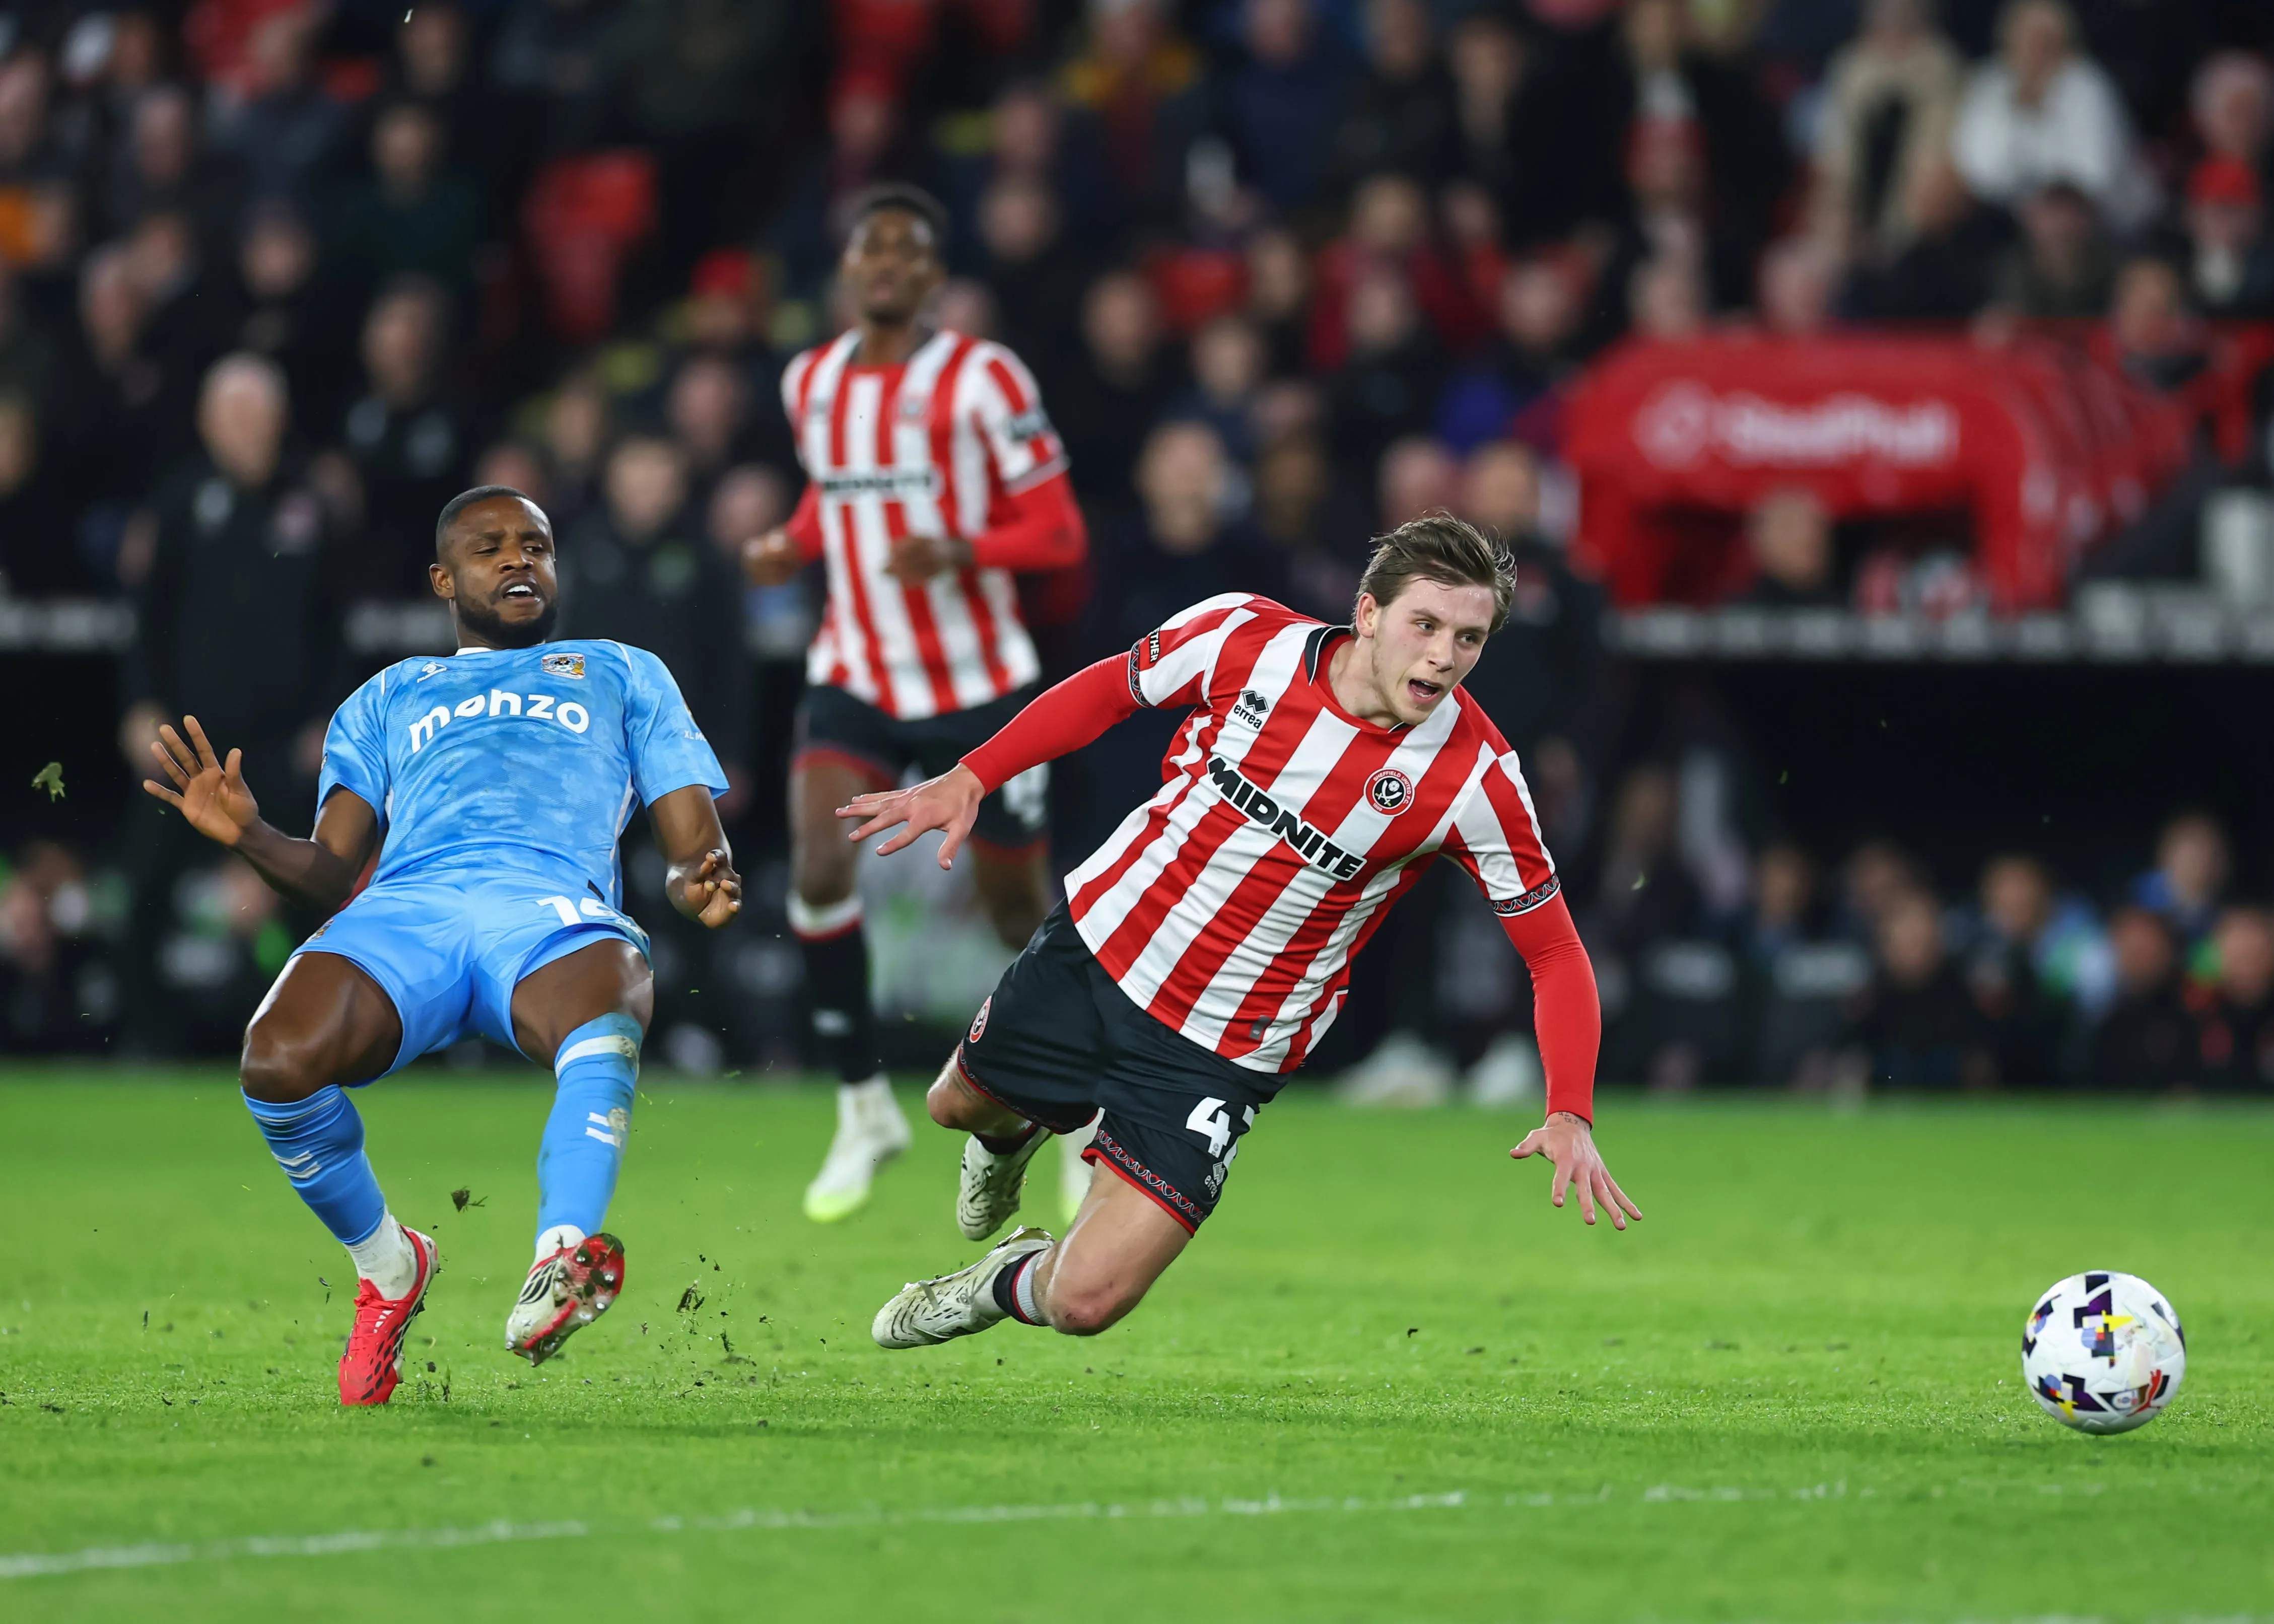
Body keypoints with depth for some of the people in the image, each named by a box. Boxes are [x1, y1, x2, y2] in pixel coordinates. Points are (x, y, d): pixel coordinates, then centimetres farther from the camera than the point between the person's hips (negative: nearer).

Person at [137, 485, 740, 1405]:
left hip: (554, 908, -1)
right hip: (404, 907, 1)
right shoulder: (390, 698, 36)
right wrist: (250, 836, 1)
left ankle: (561, 1266, -63)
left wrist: (699, 881, -2)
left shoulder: (622, 674, 35)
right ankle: (388, 1268, -4)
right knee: (278, 1060, -31)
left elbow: (690, 838, 23)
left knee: (605, 1016, -41)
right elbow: (330, 875, 24)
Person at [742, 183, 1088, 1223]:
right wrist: (792, 547, 4)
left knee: (1020, 911, 5)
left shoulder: (982, 379, -9)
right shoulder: (811, 384, 6)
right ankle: (865, 1109, -5)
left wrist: (958, 552, -27)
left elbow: (1058, 531, -9)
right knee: (817, 872, -20)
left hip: (979, 686, -3)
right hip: (856, 679, 3)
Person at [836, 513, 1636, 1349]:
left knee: (1086, 1299, -11)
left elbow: (1554, 951, -14)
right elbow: (1109, 688, 3)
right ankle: (1011, 1137, 63)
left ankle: (1008, 1286, 25)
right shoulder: (1247, 635, -18)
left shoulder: (1477, 780, -23)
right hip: (1099, 940, 3)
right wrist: (969, 778, -1)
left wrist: (1571, 1114, -27)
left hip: (1222, 1051, -3)